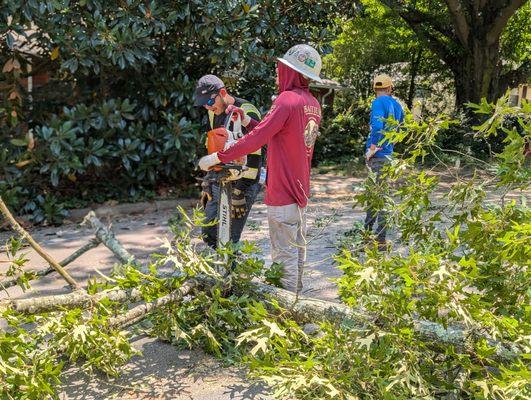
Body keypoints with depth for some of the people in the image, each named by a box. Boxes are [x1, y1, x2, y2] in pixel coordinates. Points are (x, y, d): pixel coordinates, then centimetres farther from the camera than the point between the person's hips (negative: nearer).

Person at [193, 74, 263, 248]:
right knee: (209, 235, 11)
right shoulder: (213, 113, 10)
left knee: (229, 240, -5)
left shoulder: (247, 112, -16)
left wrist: (239, 191, -21)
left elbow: (253, 157, -20)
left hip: (239, 185, -8)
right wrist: (207, 183, 17)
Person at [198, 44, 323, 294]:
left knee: (284, 254, -1)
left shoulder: (287, 99, -18)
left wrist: (217, 157, -18)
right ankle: (295, 296, 30)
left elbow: (256, 139, -24)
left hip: (282, 193, -9)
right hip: (301, 189, 9)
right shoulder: (313, 104, 9)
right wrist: (250, 122, 10)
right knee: (297, 248, 18)